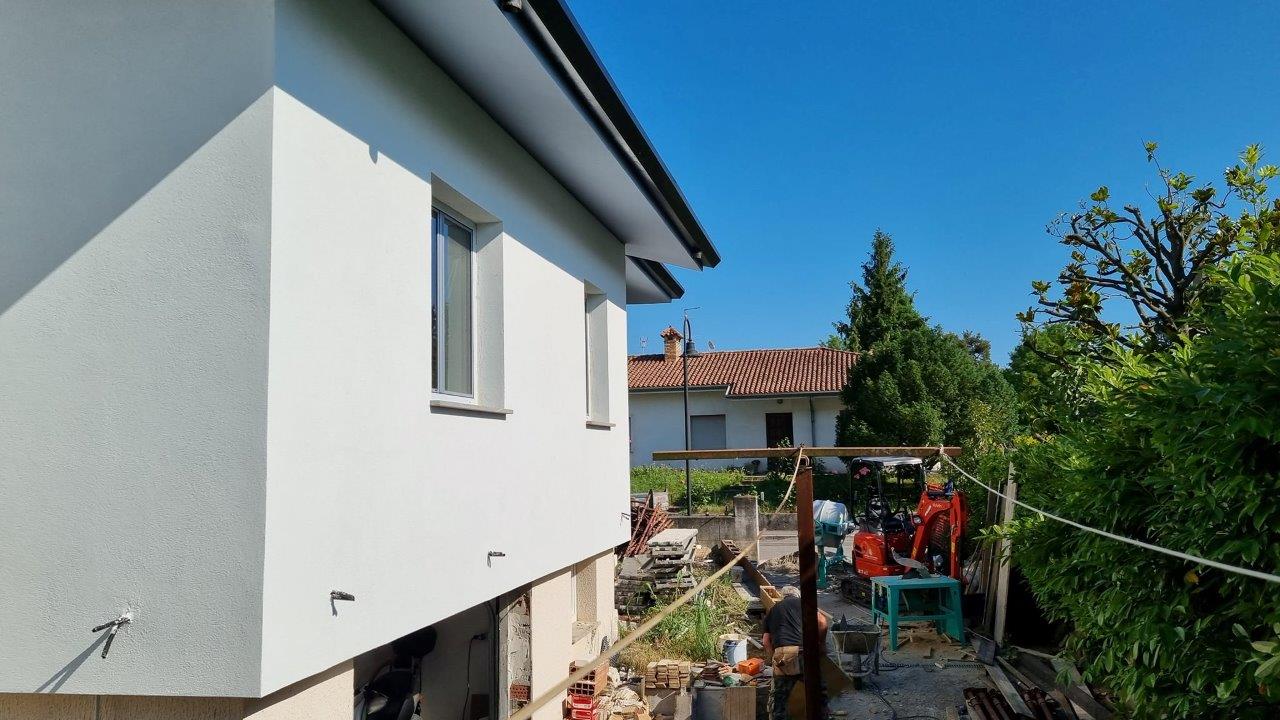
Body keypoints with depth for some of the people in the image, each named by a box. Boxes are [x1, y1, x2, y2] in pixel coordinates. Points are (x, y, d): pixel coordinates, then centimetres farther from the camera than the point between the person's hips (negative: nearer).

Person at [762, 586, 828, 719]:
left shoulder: (772, 611, 26)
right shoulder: (801, 602, 15)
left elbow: (766, 642, 20)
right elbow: (821, 622, 2)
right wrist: (821, 642, 15)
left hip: (780, 654, 3)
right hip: (800, 651, -3)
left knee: (778, 696, 14)